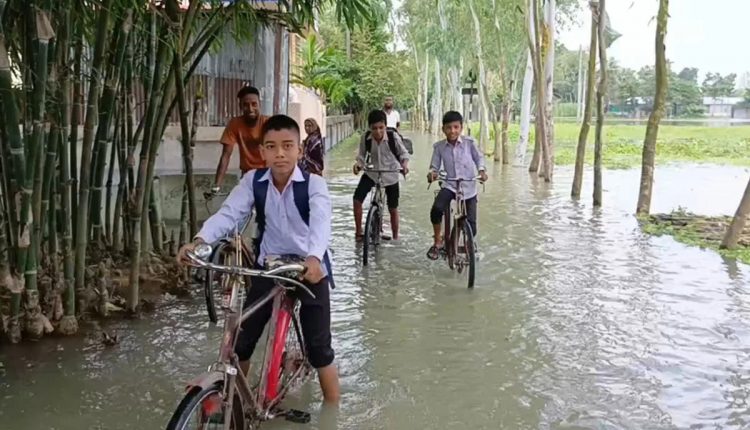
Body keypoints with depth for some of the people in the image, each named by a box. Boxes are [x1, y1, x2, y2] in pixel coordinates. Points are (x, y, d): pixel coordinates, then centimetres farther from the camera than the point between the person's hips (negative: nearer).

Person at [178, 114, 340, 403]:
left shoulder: (313, 184, -16)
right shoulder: (253, 181, -6)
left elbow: (321, 222, -32)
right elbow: (228, 214, -16)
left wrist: (314, 257, -52)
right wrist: (199, 241, -35)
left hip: (309, 269, -3)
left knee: (319, 347, -2)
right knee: (241, 341, 4)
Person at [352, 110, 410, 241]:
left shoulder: (393, 137, -21)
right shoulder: (365, 138, -16)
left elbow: (403, 153, -7)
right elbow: (362, 155, -3)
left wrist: (404, 164, -26)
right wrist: (358, 164, -23)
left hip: (390, 176, -1)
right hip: (371, 173, 1)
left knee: (393, 209, 7)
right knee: (357, 199, -16)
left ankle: (395, 238, 26)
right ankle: (358, 231, 1)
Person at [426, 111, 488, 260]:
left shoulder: (469, 143, -8)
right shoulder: (439, 147, -4)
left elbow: (479, 158, 2)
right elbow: (435, 166, 2)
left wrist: (482, 170, -16)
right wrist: (432, 173, -20)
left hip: (468, 188, 0)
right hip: (449, 186, 1)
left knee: (471, 228, -1)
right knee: (436, 209, -29)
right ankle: (437, 242, -8)